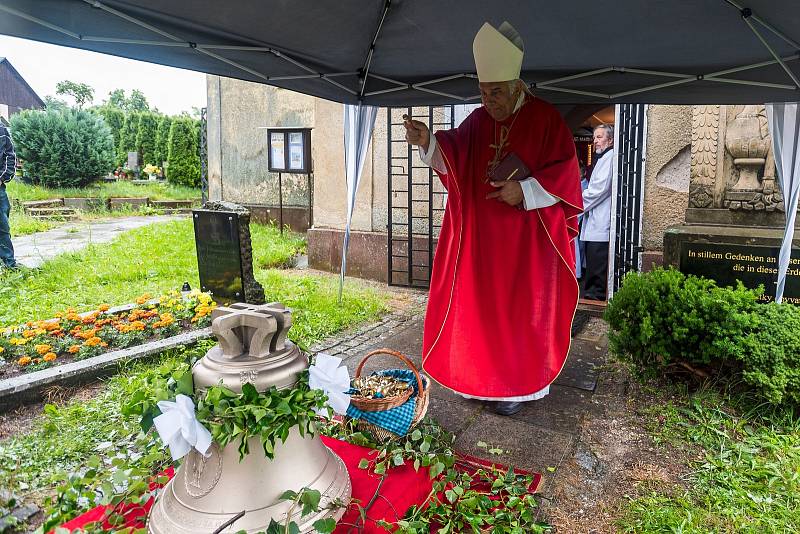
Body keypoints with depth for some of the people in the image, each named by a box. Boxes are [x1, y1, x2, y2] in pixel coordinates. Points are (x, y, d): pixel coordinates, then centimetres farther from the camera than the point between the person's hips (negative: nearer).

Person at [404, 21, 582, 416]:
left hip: (528, 239, -4)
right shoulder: (478, 120, 6)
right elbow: (451, 157, -8)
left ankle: (519, 384, 18)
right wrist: (427, 142, -28)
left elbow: (565, 173, -7)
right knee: (480, 304, 8)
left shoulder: (545, 118, -5)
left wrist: (525, 191, -19)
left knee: (521, 308, 4)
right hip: (481, 237, 4)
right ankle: (483, 374, 25)